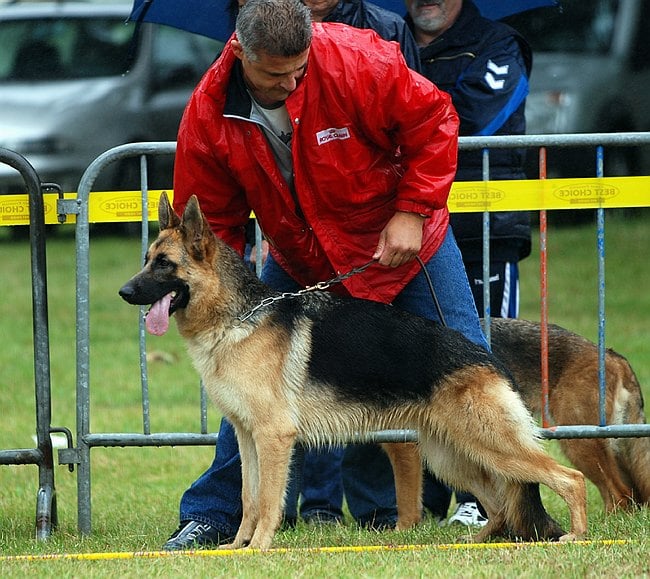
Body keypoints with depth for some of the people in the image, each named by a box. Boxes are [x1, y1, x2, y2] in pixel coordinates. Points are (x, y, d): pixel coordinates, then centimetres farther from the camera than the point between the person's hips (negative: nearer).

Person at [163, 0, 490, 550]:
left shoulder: (356, 61, -30)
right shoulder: (209, 113, -21)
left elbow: (432, 119, -18)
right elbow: (210, 218, -9)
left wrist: (413, 212, -23)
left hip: (403, 237, -2)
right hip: (299, 261, 2)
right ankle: (212, 514, 9)